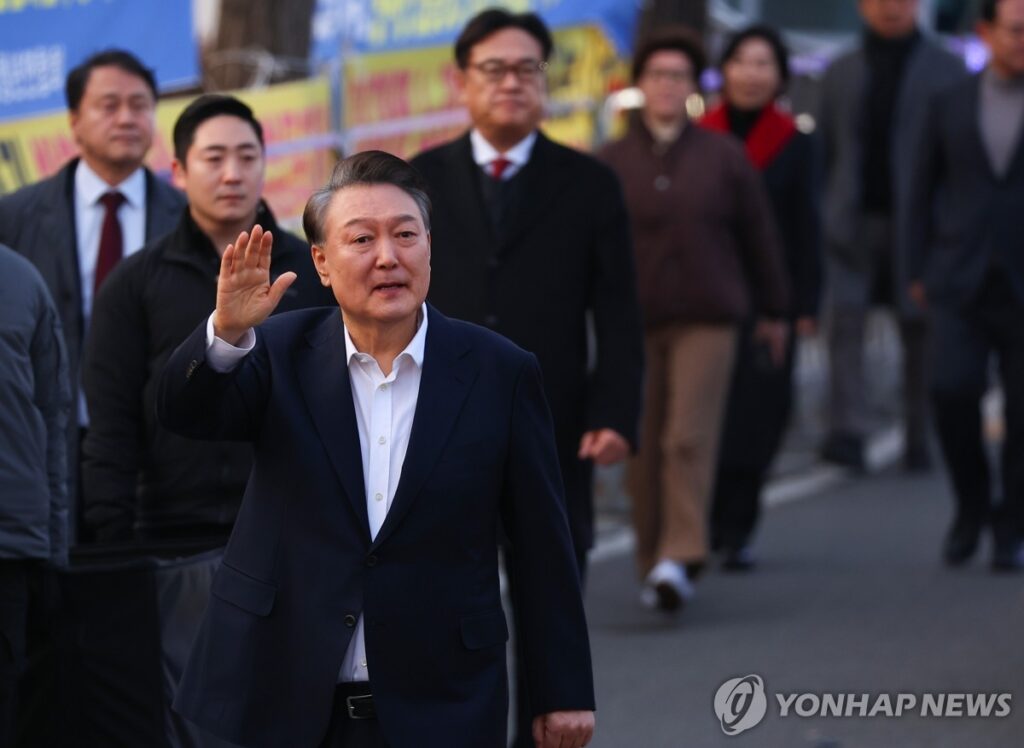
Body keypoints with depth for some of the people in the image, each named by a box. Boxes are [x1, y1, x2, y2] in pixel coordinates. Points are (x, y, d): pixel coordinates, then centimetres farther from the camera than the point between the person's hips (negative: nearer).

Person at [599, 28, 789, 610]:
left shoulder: (724, 157, 6)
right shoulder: (611, 163, 5)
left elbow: (758, 234, 12)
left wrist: (773, 310, 15)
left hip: (707, 320, -1)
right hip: (634, 321, 1)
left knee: (690, 438, -14)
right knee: (645, 450, 4)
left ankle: (680, 558, -22)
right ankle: (653, 562, 14)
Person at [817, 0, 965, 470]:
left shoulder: (946, 70, 6)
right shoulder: (841, 73, 14)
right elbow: (825, 153, 14)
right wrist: (819, 219, 6)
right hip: (854, 219, 1)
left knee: (919, 327, 2)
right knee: (845, 320, -12)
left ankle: (917, 440, 10)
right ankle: (848, 433, -18)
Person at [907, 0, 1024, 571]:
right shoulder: (951, 106, 8)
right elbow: (925, 190, 13)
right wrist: (920, 271, 7)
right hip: (961, 283, 1)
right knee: (953, 389, -16)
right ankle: (972, 502, 7)